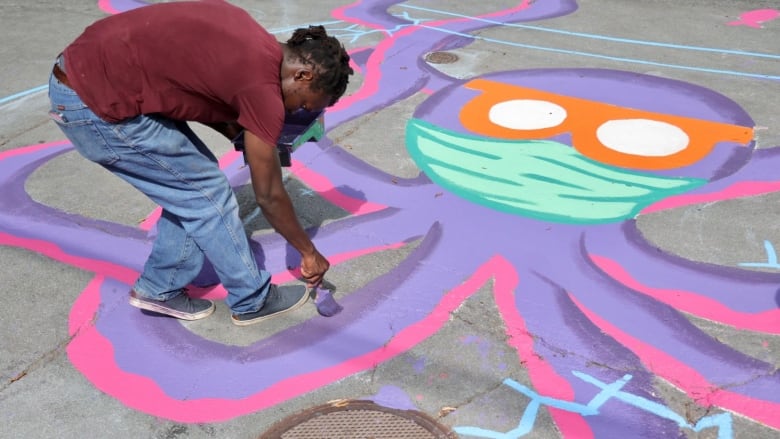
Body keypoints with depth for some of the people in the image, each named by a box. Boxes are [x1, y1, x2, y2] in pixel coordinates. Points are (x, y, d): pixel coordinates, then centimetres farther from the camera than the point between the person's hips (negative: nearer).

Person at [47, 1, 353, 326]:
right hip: (95, 103, -9)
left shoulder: (248, 38, 7)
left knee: (192, 184, 15)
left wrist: (235, 129, 7)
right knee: (208, 193, 2)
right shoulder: (262, 87, -16)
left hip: (83, 69, 9)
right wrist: (309, 252, 7)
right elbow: (269, 196, -7)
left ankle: (159, 289, 29)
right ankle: (251, 300, 19)